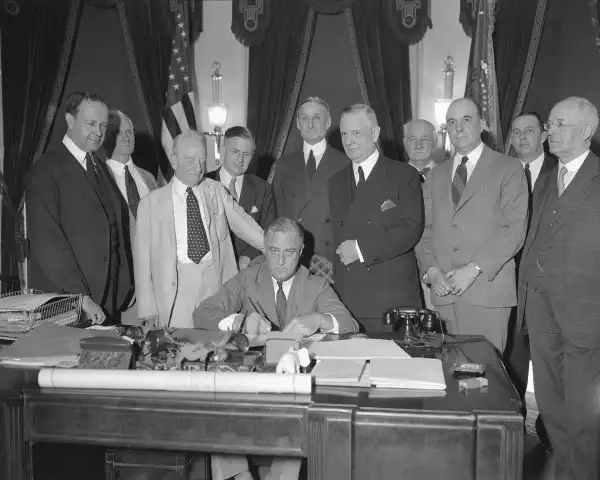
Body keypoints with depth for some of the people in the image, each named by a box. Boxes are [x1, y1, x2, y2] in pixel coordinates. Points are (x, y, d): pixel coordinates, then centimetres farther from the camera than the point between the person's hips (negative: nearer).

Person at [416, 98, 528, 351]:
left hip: (488, 290, -3)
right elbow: (425, 228, 13)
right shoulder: (436, 175, 18)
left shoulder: (508, 168, 3)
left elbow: (514, 228, -6)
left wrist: (474, 268, -14)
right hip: (444, 291, 4)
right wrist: (431, 270, -3)